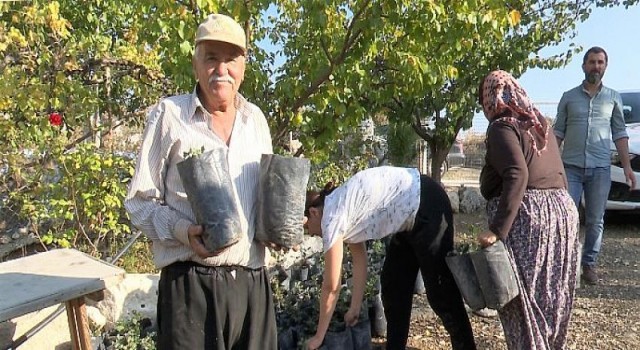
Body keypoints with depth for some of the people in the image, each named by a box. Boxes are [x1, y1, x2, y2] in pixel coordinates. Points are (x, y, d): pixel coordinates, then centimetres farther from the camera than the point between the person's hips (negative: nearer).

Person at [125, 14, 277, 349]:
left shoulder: (256, 118, 10)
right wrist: (182, 230, -18)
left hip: (253, 283, 5)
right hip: (191, 284, -4)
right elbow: (140, 201, -1)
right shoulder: (168, 114, -4)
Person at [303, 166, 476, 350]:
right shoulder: (340, 207, 9)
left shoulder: (332, 216, -16)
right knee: (393, 283, 14)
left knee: (440, 290, 1)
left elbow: (331, 286, -10)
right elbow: (360, 260, 15)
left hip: (427, 208, -10)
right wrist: (355, 309, 19)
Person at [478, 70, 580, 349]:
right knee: (551, 295, 18)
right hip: (562, 209, 8)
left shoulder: (501, 127, -9)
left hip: (526, 217, -8)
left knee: (524, 297, 2)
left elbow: (517, 176, -23)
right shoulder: (541, 123, 16)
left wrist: (497, 230, -25)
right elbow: (560, 175, 20)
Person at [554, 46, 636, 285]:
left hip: (600, 169, 1)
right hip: (571, 167, -1)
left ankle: (589, 264, 15)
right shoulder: (569, 97, 8)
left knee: (595, 220, 6)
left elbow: (619, 134, 10)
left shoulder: (613, 98, 11)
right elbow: (558, 131, 8)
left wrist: (627, 166, 2)